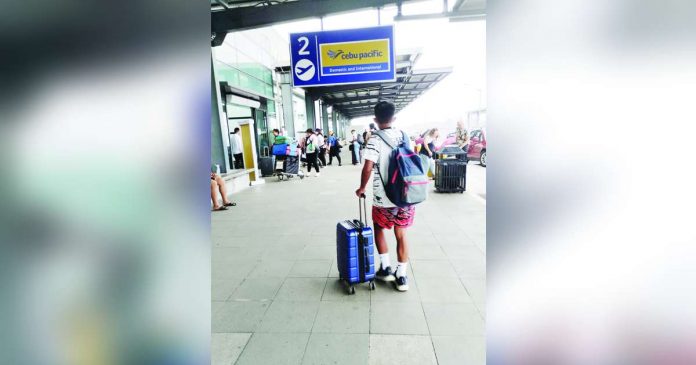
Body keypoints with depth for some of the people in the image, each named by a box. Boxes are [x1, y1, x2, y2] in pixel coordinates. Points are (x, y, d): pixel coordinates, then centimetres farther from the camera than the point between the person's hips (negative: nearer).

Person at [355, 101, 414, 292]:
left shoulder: (375, 141, -11)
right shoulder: (404, 136, 5)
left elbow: (367, 168, -17)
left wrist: (362, 188, -1)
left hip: (383, 197, -4)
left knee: (379, 228, 20)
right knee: (401, 234, 13)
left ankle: (386, 268, 23)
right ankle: (401, 275, 19)